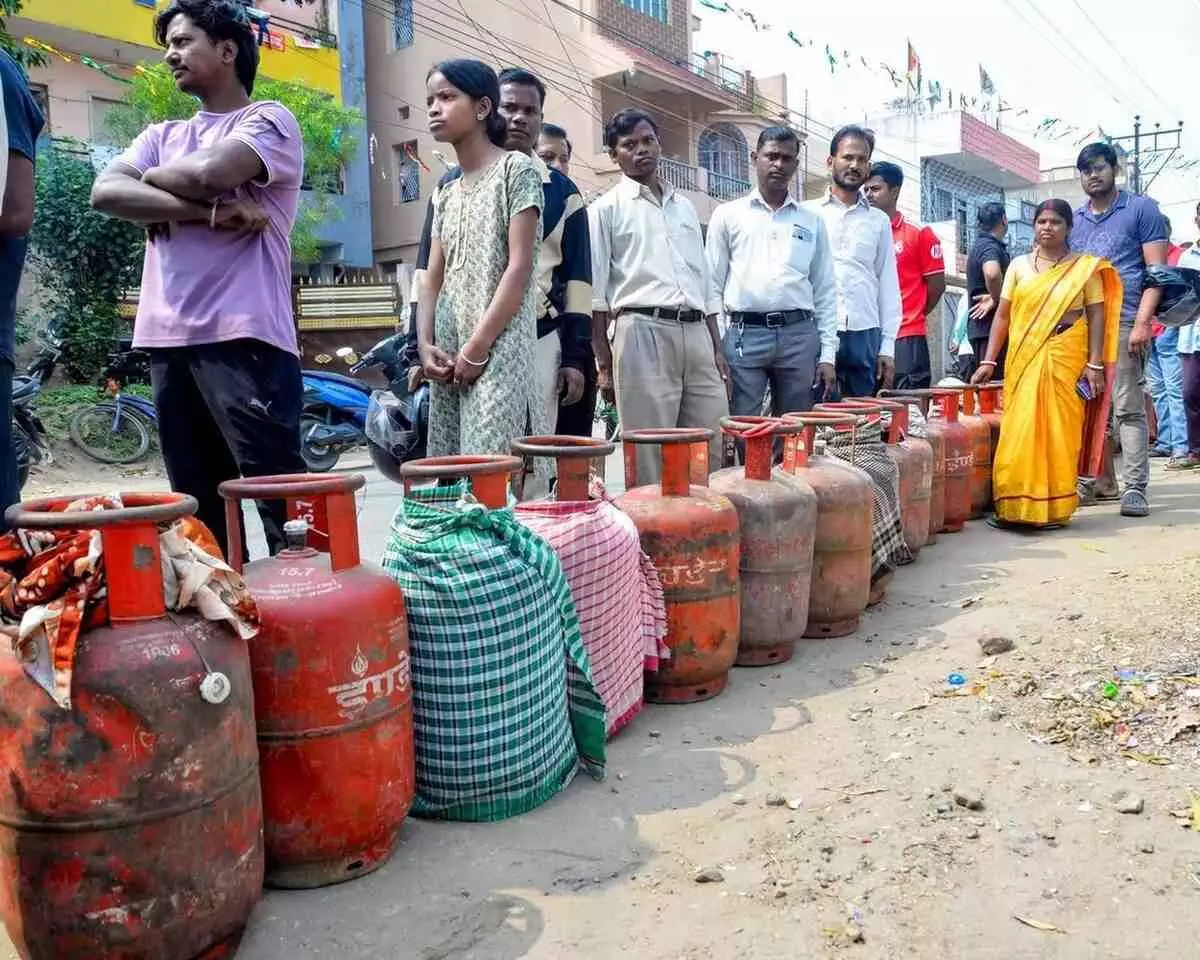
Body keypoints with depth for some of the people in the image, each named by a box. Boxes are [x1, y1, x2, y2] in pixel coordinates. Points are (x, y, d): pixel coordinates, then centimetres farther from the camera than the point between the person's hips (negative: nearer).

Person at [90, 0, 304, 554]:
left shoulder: (269, 120, 6)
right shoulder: (161, 136, 23)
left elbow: (210, 171, -14)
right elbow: (106, 192, 3)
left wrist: (152, 176, 7)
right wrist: (212, 212, -9)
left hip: (243, 339, -6)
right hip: (168, 341, 7)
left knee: (283, 506, -8)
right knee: (198, 512, 11)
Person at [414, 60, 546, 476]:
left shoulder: (516, 169, 1)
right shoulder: (445, 194, 20)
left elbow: (519, 268, -9)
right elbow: (433, 279, 15)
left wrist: (477, 347, -14)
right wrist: (425, 345, -2)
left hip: (498, 351, -7)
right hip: (448, 357, 7)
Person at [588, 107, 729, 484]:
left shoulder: (685, 207, 21)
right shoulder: (607, 209, 6)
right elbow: (596, 294, 1)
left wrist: (717, 348, 15)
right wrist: (604, 364, -6)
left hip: (696, 331, 5)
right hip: (642, 330, -5)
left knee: (712, 450, 3)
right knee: (649, 455, -4)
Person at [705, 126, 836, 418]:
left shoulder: (812, 222, 14)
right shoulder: (728, 215, 9)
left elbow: (825, 291, 13)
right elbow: (713, 286, 6)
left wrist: (827, 355, 5)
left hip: (799, 334, 2)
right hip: (744, 334, -2)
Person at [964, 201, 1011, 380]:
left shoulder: (979, 245, 18)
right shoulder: (990, 246, -13)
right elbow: (992, 274, -35)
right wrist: (996, 299, -19)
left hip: (980, 326, 10)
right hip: (990, 326, -10)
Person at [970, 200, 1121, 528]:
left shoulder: (1085, 267, 5)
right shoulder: (1019, 265, 10)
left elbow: (1097, 317, 2)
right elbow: (1003, 316, 7)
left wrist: (1094, 364, -7)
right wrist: (988, 361, 1)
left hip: (1066, 358, -1)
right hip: (1023, 358, 2)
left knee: (1058, 430, -1)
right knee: (1019, 431, -2)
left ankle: (1054, 508, 8)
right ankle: (1017, 506, 5)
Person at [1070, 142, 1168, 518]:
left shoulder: (1141, 209, 6)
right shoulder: (1073, 219, 19)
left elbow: (1157, 271, -1)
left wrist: (1142, 321, -12)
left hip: (1123, 323, -4)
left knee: (1129, 408, -6)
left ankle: (1135, 488, -3)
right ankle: (1086, 482, 11)